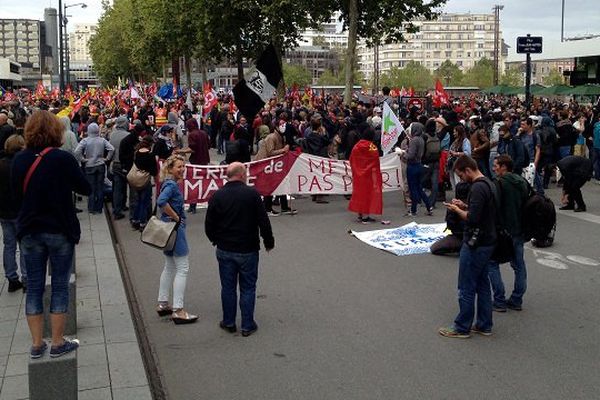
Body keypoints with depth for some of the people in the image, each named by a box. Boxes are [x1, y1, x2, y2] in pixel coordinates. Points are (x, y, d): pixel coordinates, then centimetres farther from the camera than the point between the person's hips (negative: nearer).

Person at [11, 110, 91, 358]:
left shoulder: (19, 160, -2)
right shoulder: (63, 159, -14)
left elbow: (16, 196, 8)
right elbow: (85, 189, -4)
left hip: (29, 231, 3)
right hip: (60, 230, -3)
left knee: (34, 286, 11)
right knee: (60, 286, 7)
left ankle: (37, 344, 17)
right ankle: (58, 343, 13)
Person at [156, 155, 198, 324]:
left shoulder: (169, 183, 11)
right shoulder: (171, 185, -18)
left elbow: (162, 201, 22)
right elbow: (161, 202, -33)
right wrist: (176, 217, -22)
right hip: (175, 228, -10)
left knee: (170, 267, 18)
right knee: (182, 268, -6)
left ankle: (163, 304, 25)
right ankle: (178, 311, -5)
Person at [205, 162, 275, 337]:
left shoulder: (217, 196, -5)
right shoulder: (252, 193, -12)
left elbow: (209, 225, 0)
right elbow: (263, 221, -10)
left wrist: (216, 240, 19)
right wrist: (268, 242, 5)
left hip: (225, 250, 2)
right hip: (248, 250, -2)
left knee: (228, 287, 13)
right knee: (248, 288, 8)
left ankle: (229, 322, 23)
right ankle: (247, 325, 13)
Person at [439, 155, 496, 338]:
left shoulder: (477, 188, -21)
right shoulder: (488, 184, 10)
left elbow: (472, 218, -26)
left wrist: (457, 210, -10)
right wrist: (464, 206, 8)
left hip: (475, 244, -10)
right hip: (487, 242, 10)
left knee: (466, 288, 1)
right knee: (482, 285, 16)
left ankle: (462, 328, 11)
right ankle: (484, 325, 23)